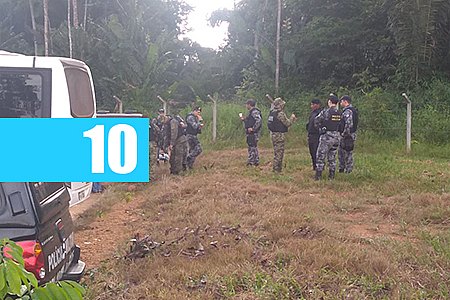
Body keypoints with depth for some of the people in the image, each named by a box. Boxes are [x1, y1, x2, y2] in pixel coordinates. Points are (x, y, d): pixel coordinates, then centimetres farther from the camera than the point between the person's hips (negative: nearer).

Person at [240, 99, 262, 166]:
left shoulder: (255, 112, -15)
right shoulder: (251, 112, 17)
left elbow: (259, 121, -27)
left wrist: (253, 128, -26)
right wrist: (243, 119, 17)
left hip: (254, 133, -11)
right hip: (250, 133, 11)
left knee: (252, 147, -9)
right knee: (253, 147, 14)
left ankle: (251, 162, -8)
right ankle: (256, 161, 20)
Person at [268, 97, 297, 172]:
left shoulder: (272, 112, 10)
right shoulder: (280, 113, -17)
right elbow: (287, 123, -15)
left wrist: (292, 120, 21)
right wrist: (292, 118, 3)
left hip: (273, 134, 9)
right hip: (279, 135, -9)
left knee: (276, 151, 18)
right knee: (279, 151, -2)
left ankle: (276, 167, 25)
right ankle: (276, 168, 1)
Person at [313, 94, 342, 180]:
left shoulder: (325, 112, -13)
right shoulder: (339, 113, 4)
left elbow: (316, 121, -4)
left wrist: (320, 128, 12)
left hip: (326, 136, -6)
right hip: (336, 137, 6)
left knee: (320, 156, 1)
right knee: (332, 157, 14)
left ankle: (318, 175, 0)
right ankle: (332, 176, 16)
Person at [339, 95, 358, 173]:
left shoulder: (347, 111, -19)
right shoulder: (353, 110, 15)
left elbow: (348, 125, -28)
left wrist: (344, 134, -19)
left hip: (347, 136, -11)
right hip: (350, 135, 11)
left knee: (348, 154, -2)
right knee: (341, 152, 18)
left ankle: (348, 171, 5)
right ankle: (341, 169, 25)